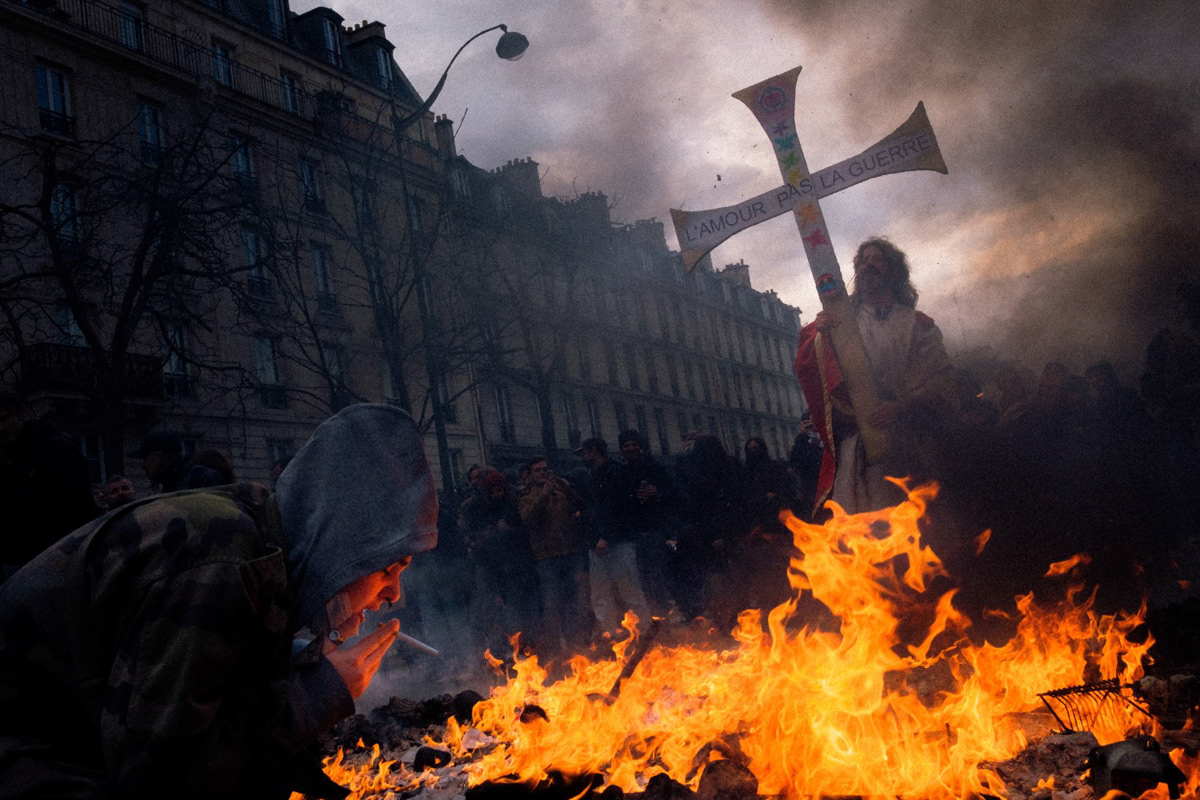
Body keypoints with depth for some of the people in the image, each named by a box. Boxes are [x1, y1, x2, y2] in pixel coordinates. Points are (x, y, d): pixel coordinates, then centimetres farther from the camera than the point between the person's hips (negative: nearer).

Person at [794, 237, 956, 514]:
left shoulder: (918, 325, 15)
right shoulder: (843, 319, 17)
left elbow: (941, 380, 2)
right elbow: (808, 365, 2)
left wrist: (902, 406, -16)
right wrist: (820, 333, -20)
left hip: (910, 447, 0)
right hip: (858, 446, 0)